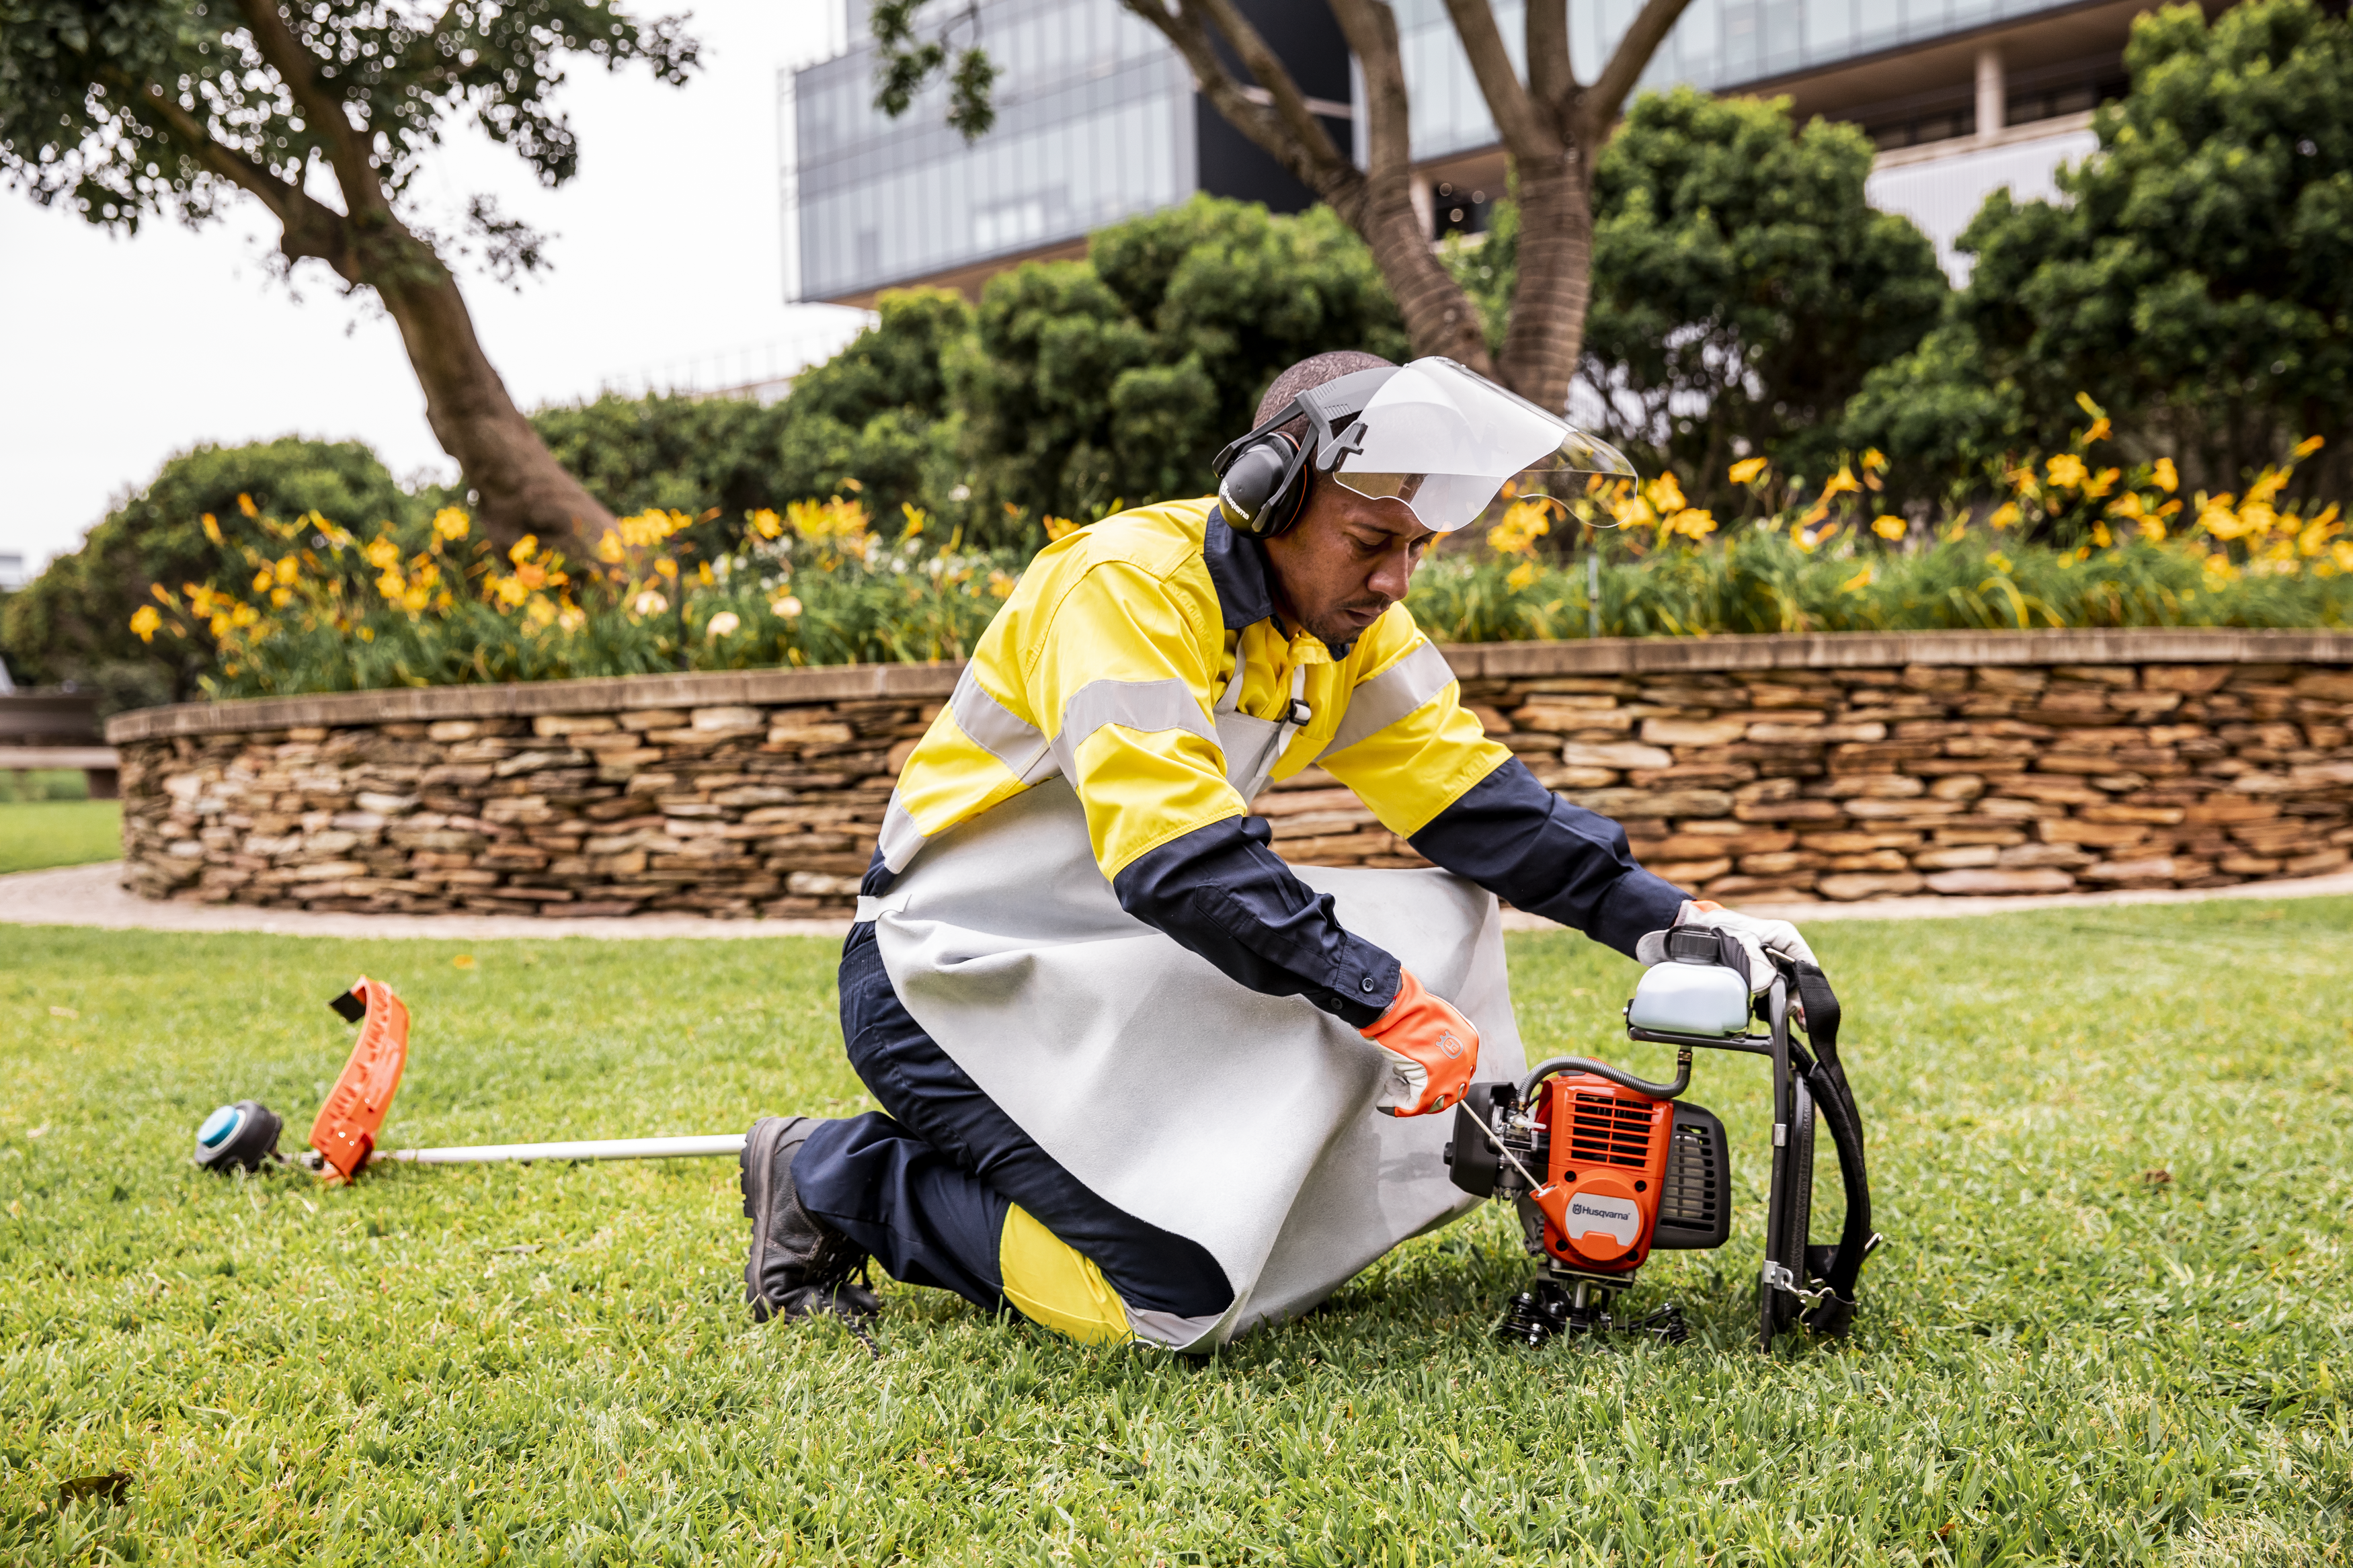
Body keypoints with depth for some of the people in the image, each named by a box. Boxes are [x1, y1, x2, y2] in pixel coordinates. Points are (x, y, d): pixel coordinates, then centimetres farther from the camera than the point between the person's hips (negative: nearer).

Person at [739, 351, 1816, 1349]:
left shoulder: (1350, 626, 3)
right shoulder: (1127, 584, -23)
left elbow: (1475, 800, 2)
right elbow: (1172, 849, -33)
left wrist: (1667, 917, -9)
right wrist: (1384, 998, -33)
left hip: (1114, 965, 9)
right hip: (955, 975, -9)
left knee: (1437, 920, 3)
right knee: (1180, 1291, -22)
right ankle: (836, 1181, -3)